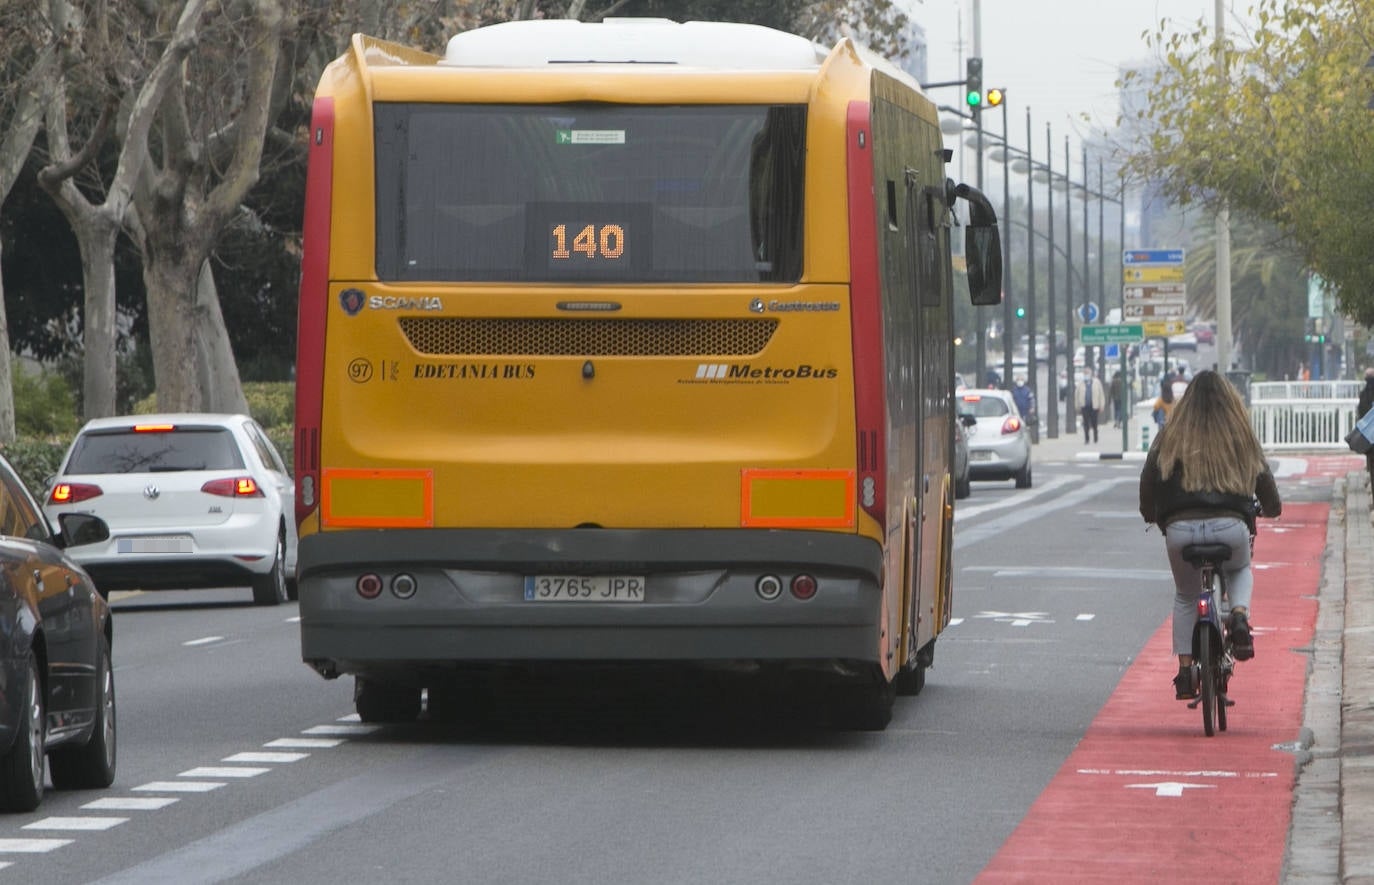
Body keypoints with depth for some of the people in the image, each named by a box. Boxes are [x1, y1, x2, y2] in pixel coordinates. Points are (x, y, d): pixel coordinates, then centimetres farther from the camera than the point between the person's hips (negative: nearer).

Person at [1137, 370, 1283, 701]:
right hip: (1230, 526, 0)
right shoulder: (1242, 438, 11)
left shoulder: (1171, 438, 10)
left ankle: (1185, 671, 16)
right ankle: (1239, 617, 2)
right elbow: (1264, 481, 18)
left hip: (1181, 528, 0)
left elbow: (1148, 483, 10)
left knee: (1185, 596, 25)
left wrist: (1151, 515, 29)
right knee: (1240, 571, 34)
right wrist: (1271, 509, 40)